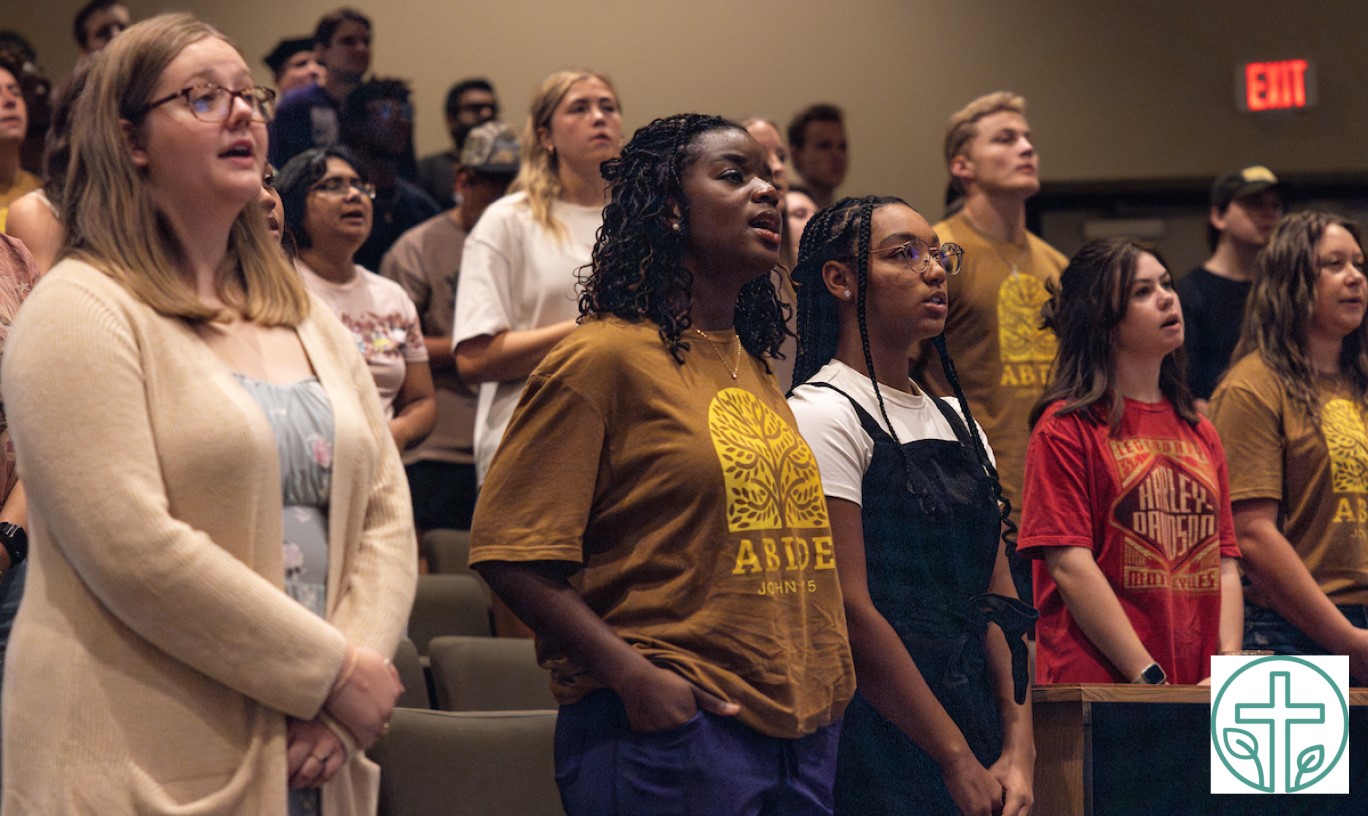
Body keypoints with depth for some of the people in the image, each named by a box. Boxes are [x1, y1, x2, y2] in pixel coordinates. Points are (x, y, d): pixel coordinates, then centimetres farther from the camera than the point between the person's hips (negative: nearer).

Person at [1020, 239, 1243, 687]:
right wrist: (1151, 679, -14)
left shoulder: (1200, 433, 16)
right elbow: (1070, 566, -10)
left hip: (1201, 684, 6)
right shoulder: (1066, 427, -2)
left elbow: (1225, 565, 12)